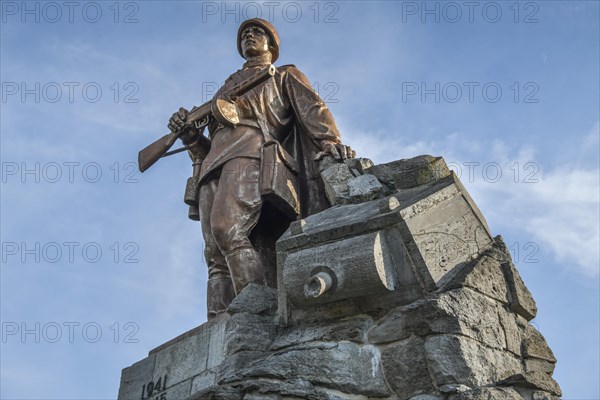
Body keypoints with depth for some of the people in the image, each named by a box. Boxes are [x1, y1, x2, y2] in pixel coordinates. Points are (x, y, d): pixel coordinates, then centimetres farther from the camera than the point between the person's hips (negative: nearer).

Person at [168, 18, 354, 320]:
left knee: (228, 230, -32)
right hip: (214, 163, 5)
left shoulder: (284, 76, 27)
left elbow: (313, 109, 5)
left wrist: (330, 140, -15)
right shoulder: (227, 87, 39)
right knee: (216, 256, -13)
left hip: (252, 151, -5)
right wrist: (190, 136, 11)